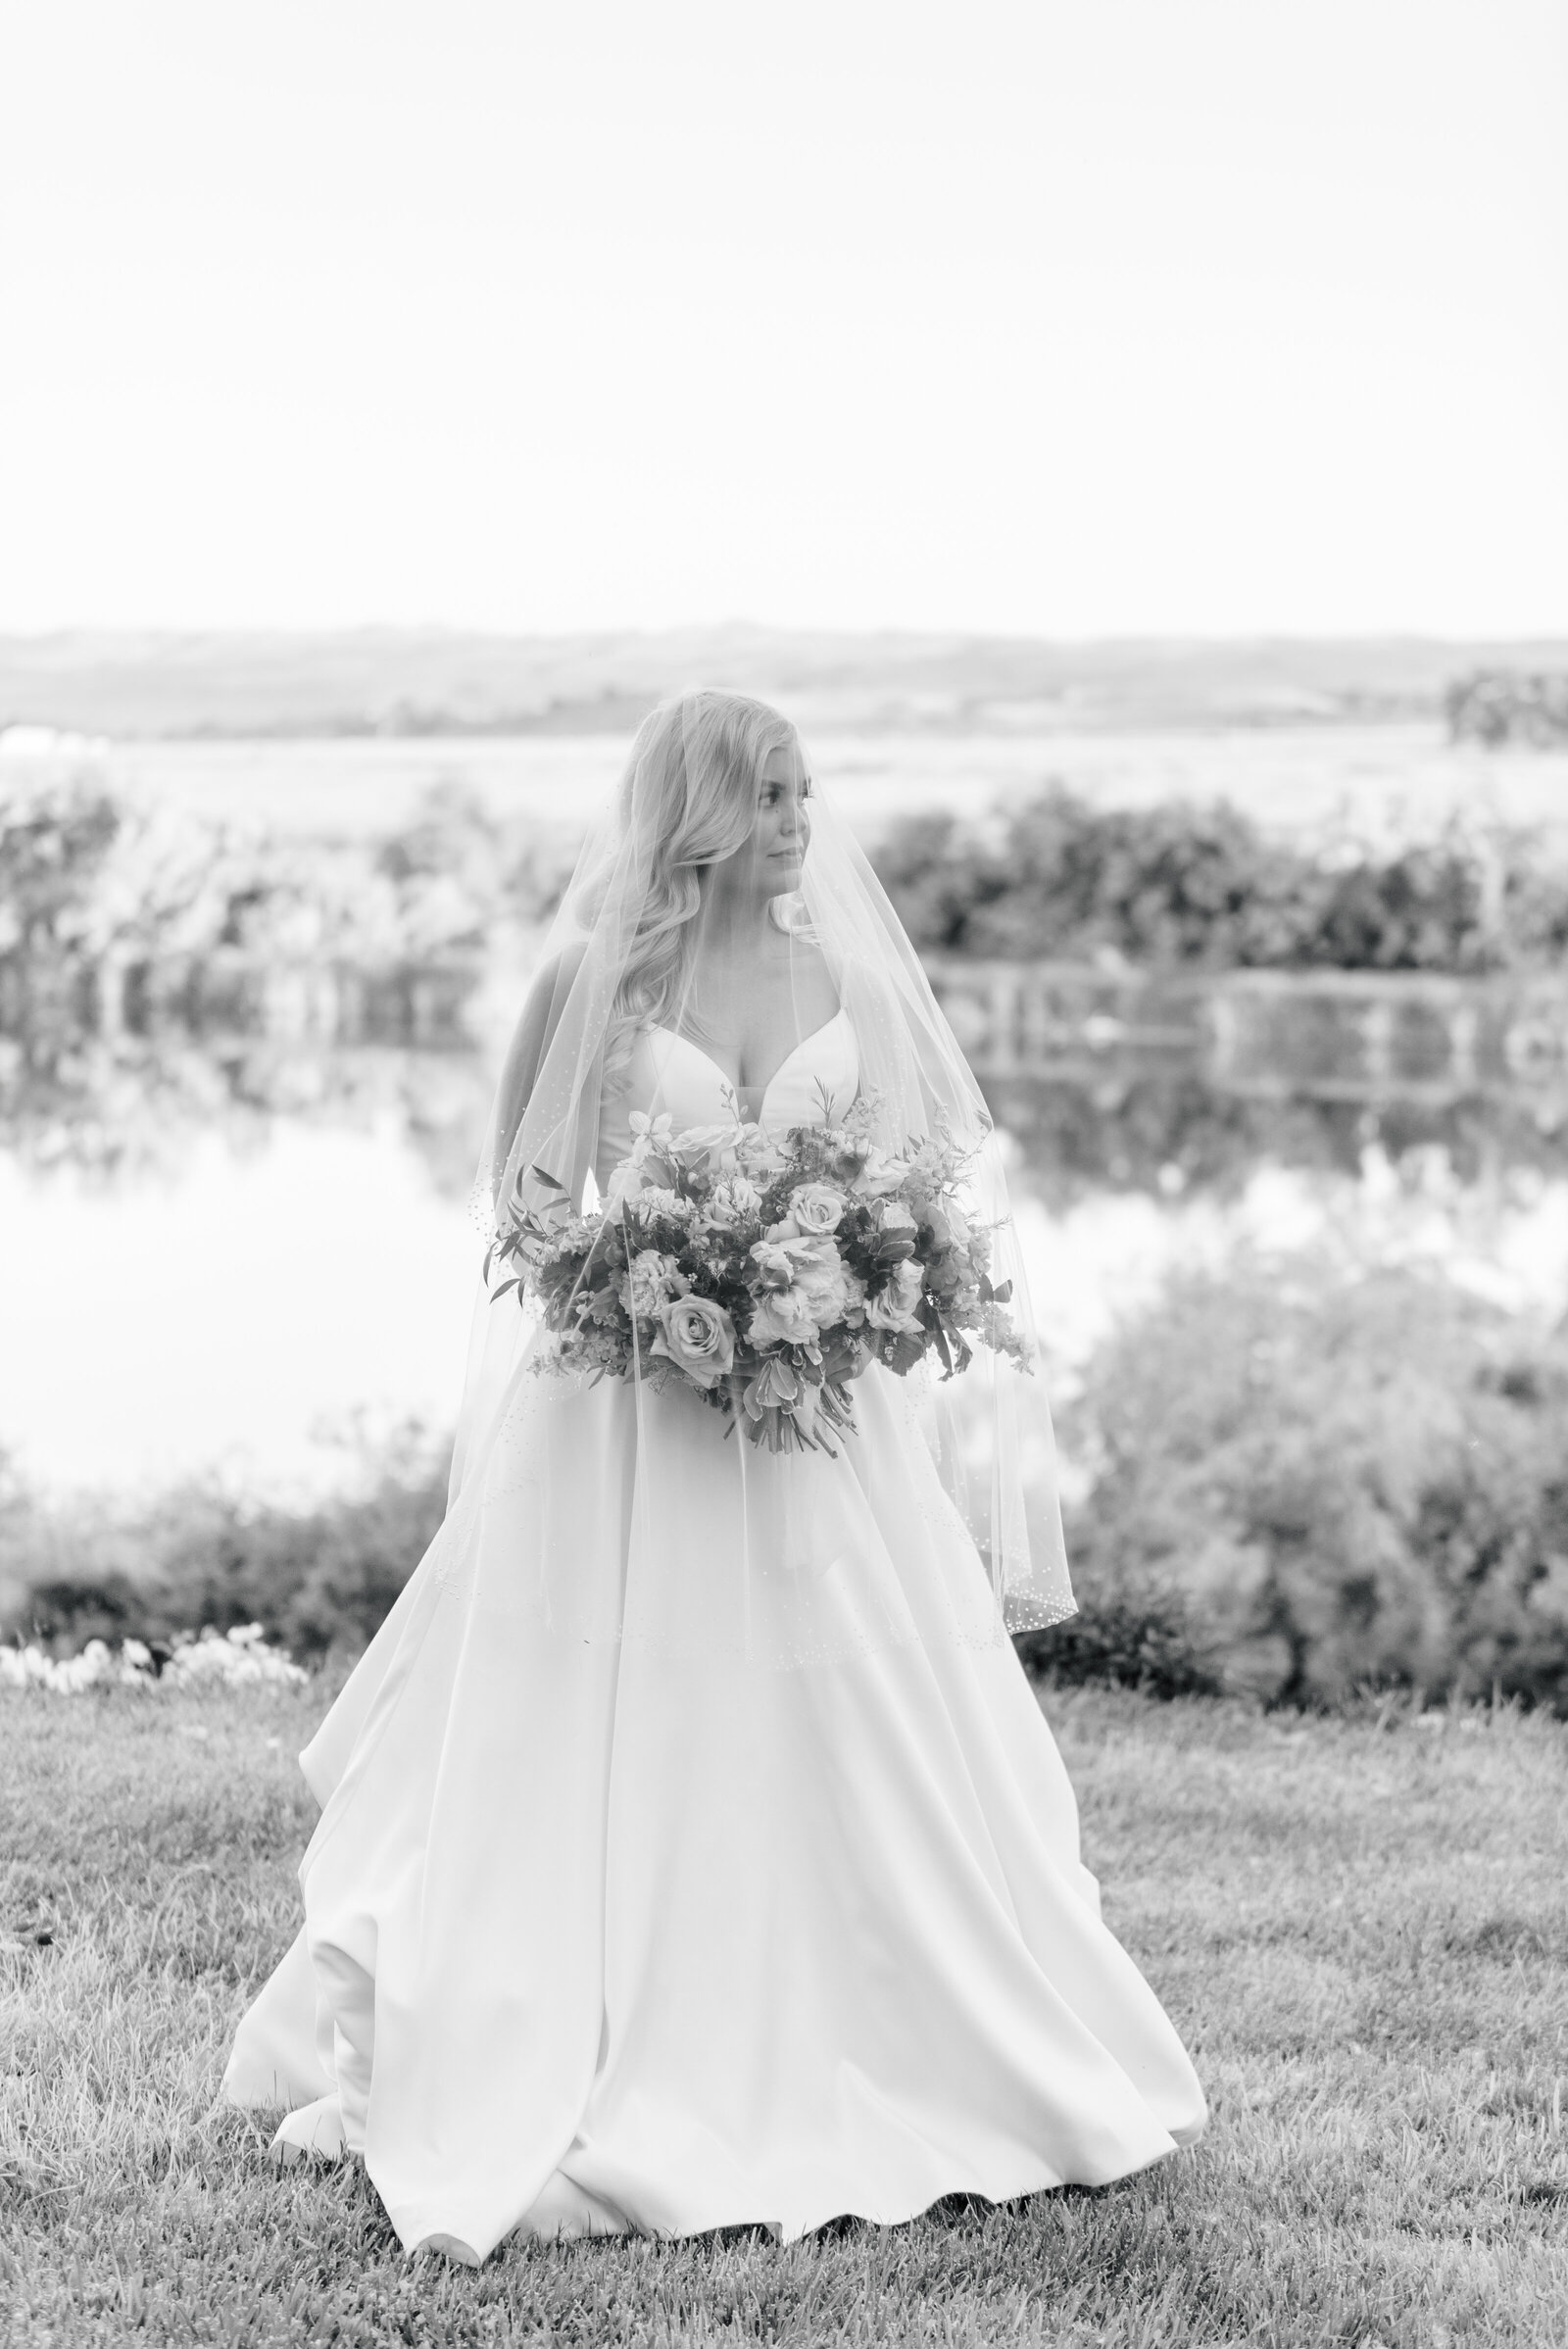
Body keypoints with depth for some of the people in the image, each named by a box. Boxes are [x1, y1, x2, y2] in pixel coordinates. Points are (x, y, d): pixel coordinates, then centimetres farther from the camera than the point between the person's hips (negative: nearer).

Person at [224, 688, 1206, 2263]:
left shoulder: (844, 976, 5)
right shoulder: (594, 976, -4)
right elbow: (520, 1188, 2)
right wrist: (631, 1268, -15)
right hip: (635, 1417, -3)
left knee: (856, 1748, 8)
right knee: (630, 1759, 1)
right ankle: (549, 2093, 13)